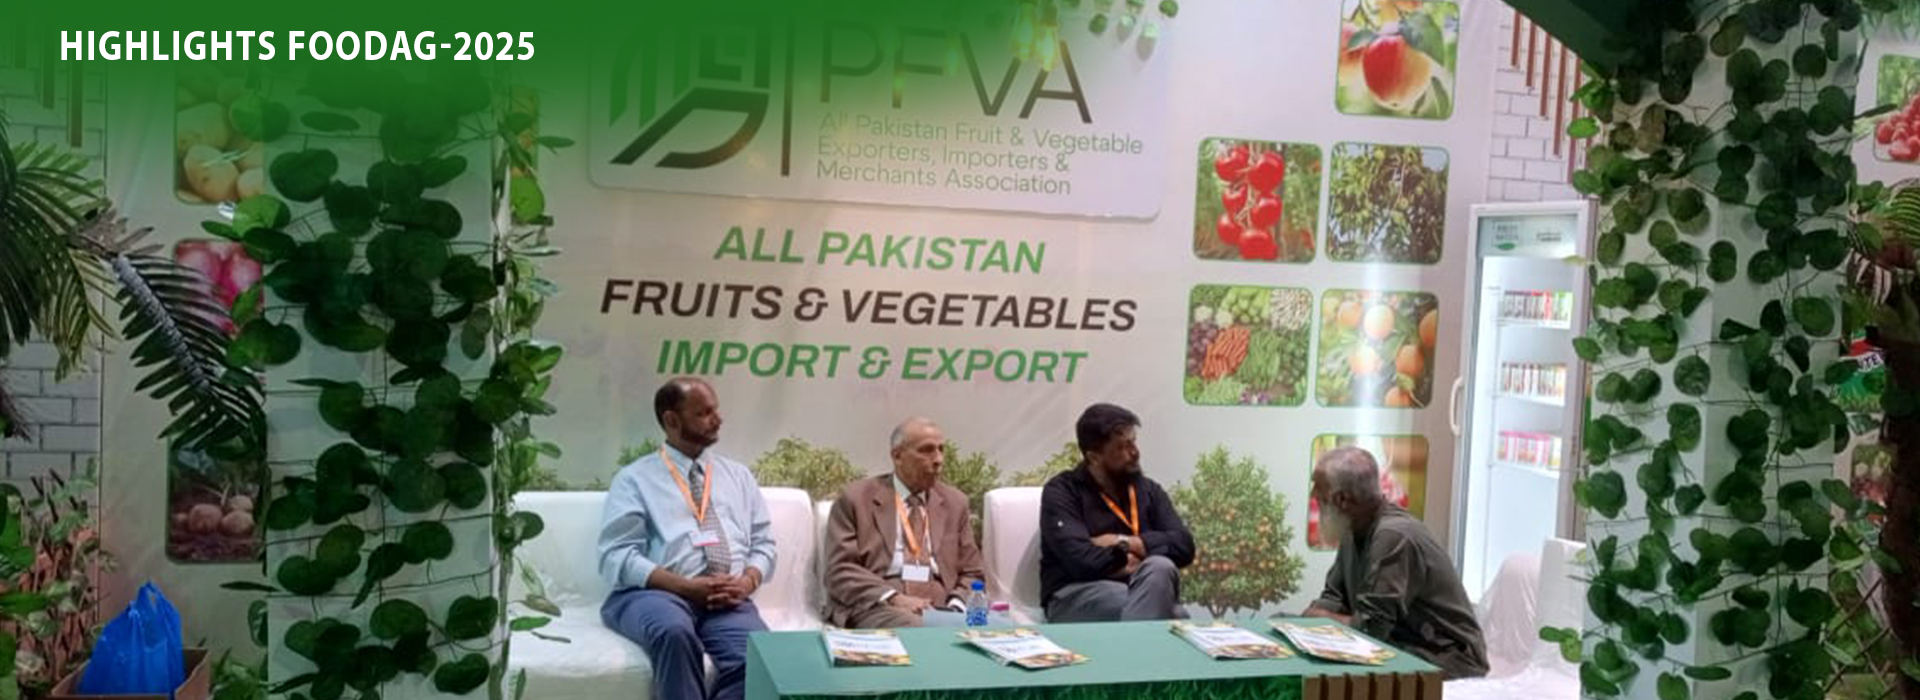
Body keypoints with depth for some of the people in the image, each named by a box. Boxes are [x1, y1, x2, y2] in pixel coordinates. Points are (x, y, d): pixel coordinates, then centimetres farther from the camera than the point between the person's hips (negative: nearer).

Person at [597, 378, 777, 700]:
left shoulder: (738, 475, 22)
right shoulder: (635, 478, 9)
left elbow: (763, 544, 17)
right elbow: (617, 558, -2)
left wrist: (747, 582, -6)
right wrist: (686, 586, -14)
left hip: (729, 599, 3)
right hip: (656, 592, -3)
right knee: (674, 631, -39)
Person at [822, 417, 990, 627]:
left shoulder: (955, 502, 18)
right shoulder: (856, 498, 6)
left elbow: (970, 573, 19)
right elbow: (841, 571, -1)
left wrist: (956, 607, -4)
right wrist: (893, 598, -16)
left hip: (939, 610, 4)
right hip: (876, 608, -4)